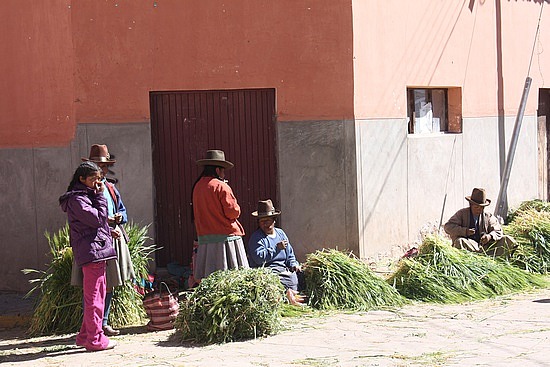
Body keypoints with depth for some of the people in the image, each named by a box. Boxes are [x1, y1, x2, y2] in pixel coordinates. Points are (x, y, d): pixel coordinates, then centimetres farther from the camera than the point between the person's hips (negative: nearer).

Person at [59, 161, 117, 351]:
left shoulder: (88, 196, 19)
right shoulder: (77, 199, -12)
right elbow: (98, 218, -18)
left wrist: (110, 230, 9)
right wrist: (100, 196, -10)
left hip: (98, 251, 11)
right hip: (91, 250, -11)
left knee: (97, 294, 15)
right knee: (94, 297, -7)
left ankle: (85, 336, 21)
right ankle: (95, 339, -4)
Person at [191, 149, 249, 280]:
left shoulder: (197, 187, 11)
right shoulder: (221, 186, -10)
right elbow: (233, 212, -12)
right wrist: (236, 208, 8)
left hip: (204, 237, 7)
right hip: (225, 236, -7)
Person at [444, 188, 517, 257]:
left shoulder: (488, 216, 14)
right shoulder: (462, 214, 7)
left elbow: (498, 231, 9)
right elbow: (448, 227, -2)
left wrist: (490, 236, -16)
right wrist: (464, 231, -19)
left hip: (485, 244, 2)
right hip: (469, 243, -2)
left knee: (507, 240, -15)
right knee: (459, 242, -36)